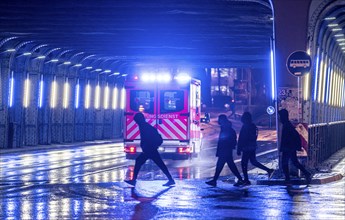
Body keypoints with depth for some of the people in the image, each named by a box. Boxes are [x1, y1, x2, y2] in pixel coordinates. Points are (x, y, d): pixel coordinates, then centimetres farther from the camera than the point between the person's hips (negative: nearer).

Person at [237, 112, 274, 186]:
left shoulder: (245, 127, -16)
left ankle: (246, 180, 0)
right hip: (253, 147, 9)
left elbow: (241, 139, -17)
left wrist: (239, 149, -12)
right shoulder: (253, 126, 10)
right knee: (253, 161, 19)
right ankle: (269, 170, 12)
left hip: (247, 148, -9)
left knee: (244, 163, 0)